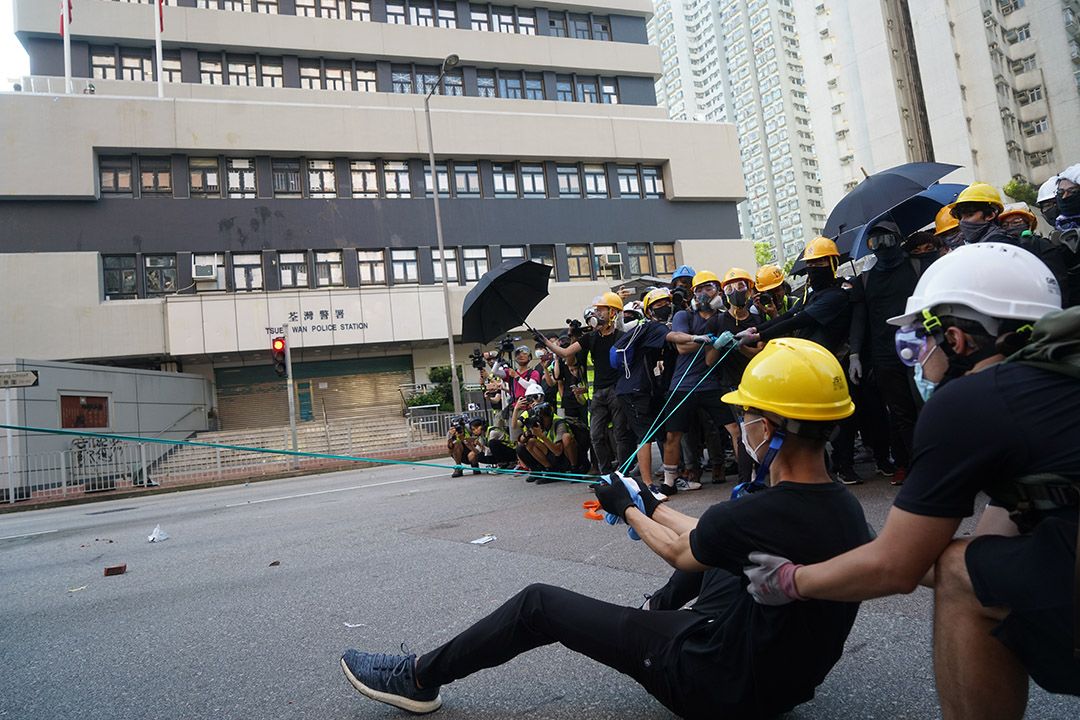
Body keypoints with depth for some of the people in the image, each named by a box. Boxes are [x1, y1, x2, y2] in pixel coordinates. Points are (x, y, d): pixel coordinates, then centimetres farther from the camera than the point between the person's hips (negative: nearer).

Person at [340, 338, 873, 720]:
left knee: (540, 604, -2)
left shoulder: (756, 515, -32)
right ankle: (659, 607, 52)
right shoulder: (845, 509, -6)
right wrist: (651, 505, 17)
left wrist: (625, 509, 9)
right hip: (789, 675, 8)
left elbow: (678, 552, -8)